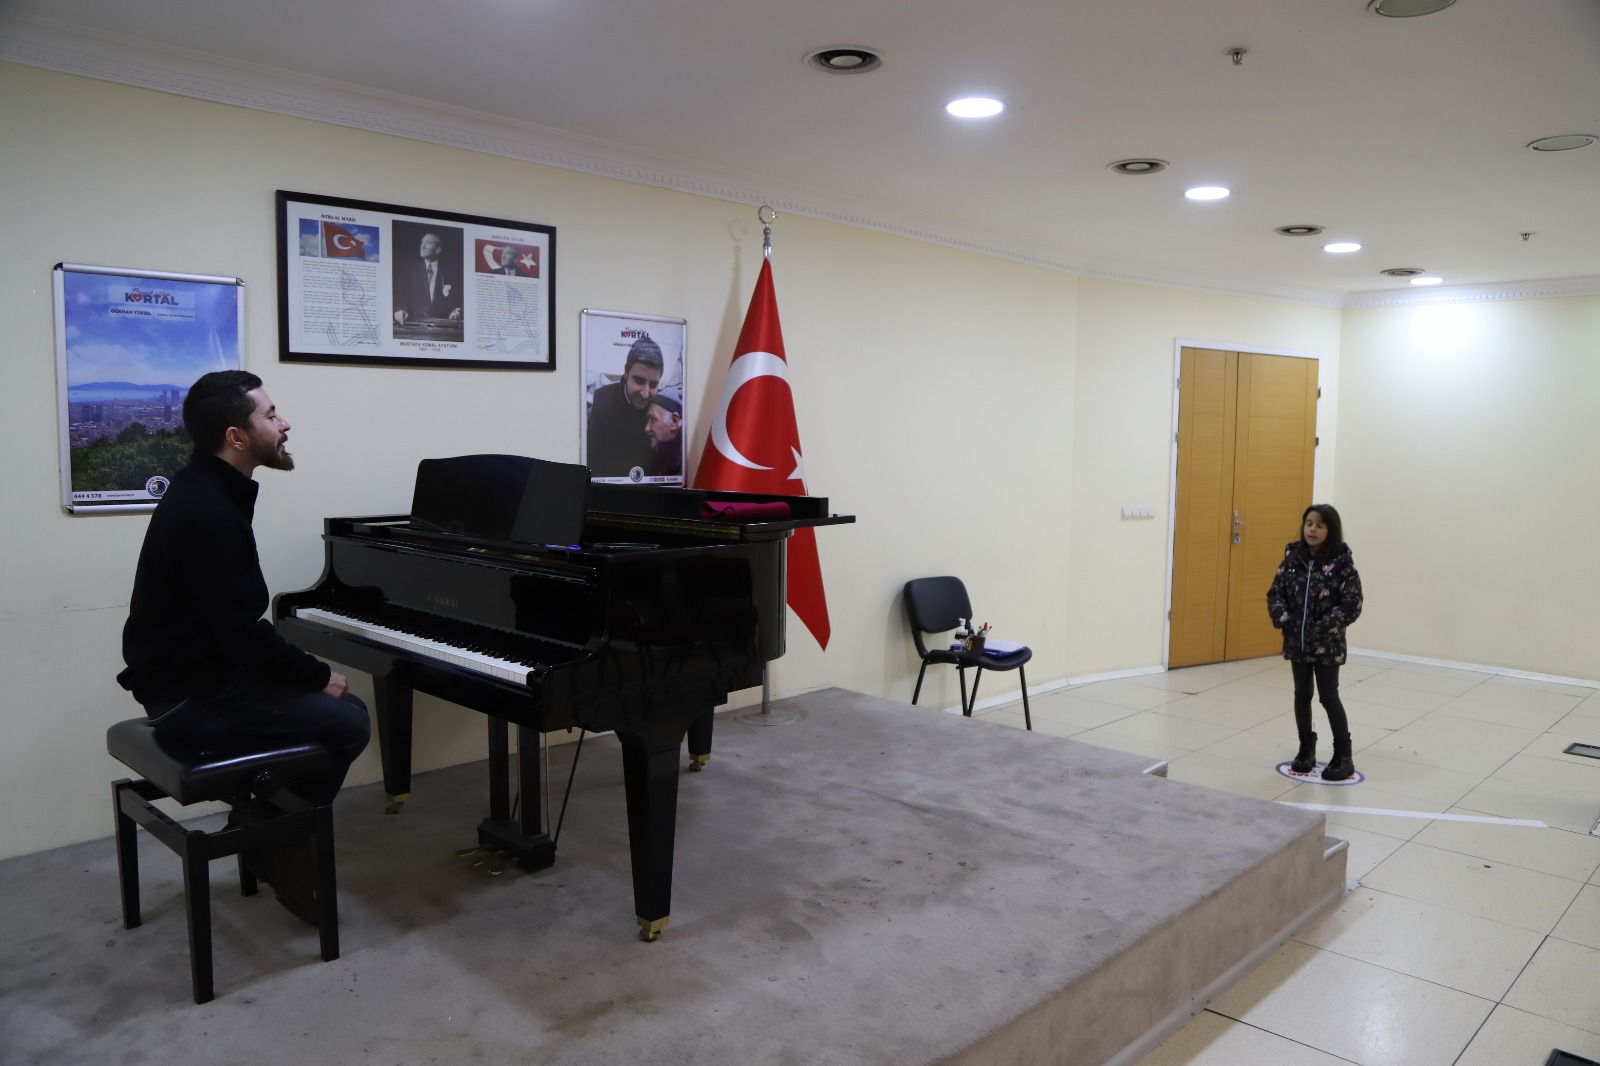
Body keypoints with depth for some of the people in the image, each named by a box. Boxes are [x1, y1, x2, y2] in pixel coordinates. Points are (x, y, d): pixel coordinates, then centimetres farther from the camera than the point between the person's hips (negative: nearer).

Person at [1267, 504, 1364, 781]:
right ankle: (1306, 749, 28)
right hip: (1296, 641, 4)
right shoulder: (1292, 557, 0)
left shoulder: (1342, 563, -12)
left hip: (1327, 644, -4)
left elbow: (1352, 605, -15)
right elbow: (1275, 593, 4)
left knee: (1329, 698, 1)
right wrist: (1283, 619, -12)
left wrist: (1324, 628, -20)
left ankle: (1343, 757, 16)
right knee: (1302, 695, 13)